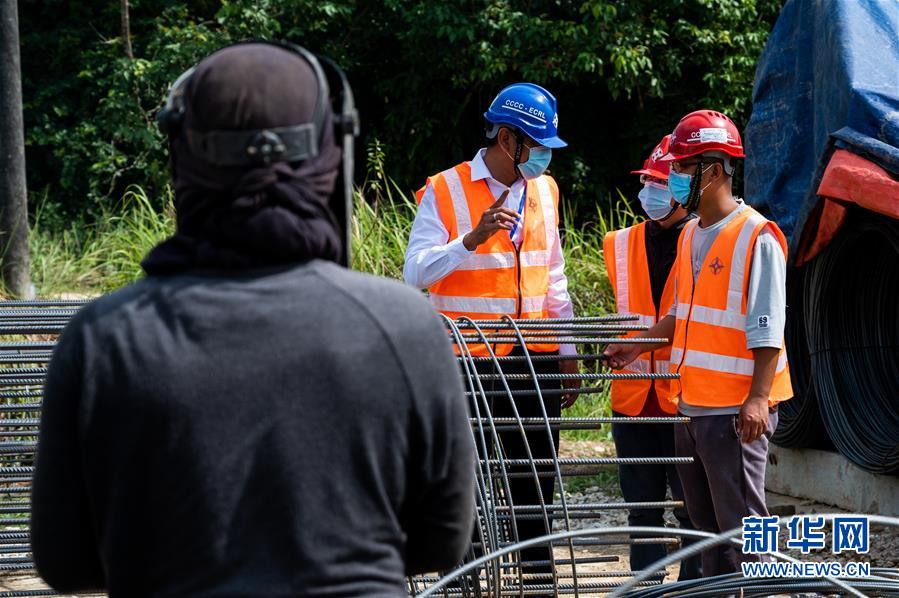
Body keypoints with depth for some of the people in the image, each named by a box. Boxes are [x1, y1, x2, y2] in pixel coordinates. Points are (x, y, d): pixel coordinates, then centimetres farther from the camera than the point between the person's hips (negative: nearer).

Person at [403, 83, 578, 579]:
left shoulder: (544, 191, 12)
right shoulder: (445, 193, -5)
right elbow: (416, 272, -13)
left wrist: (567, 353, 15)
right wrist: (472, 240, -27)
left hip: (535, 357, 5)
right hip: (469, 360, -5)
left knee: (538, 474, 7)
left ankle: (538, 571, 16)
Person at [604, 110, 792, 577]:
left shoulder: (757, 238, -12)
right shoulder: (691, 236, 14)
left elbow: (767, 331, -16)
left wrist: (758, 399, -21)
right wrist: (639, 346, 17)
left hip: (735, 411, -9)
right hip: (690, 406, 9)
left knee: (740, 523, -7)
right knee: (705, 523, 13)